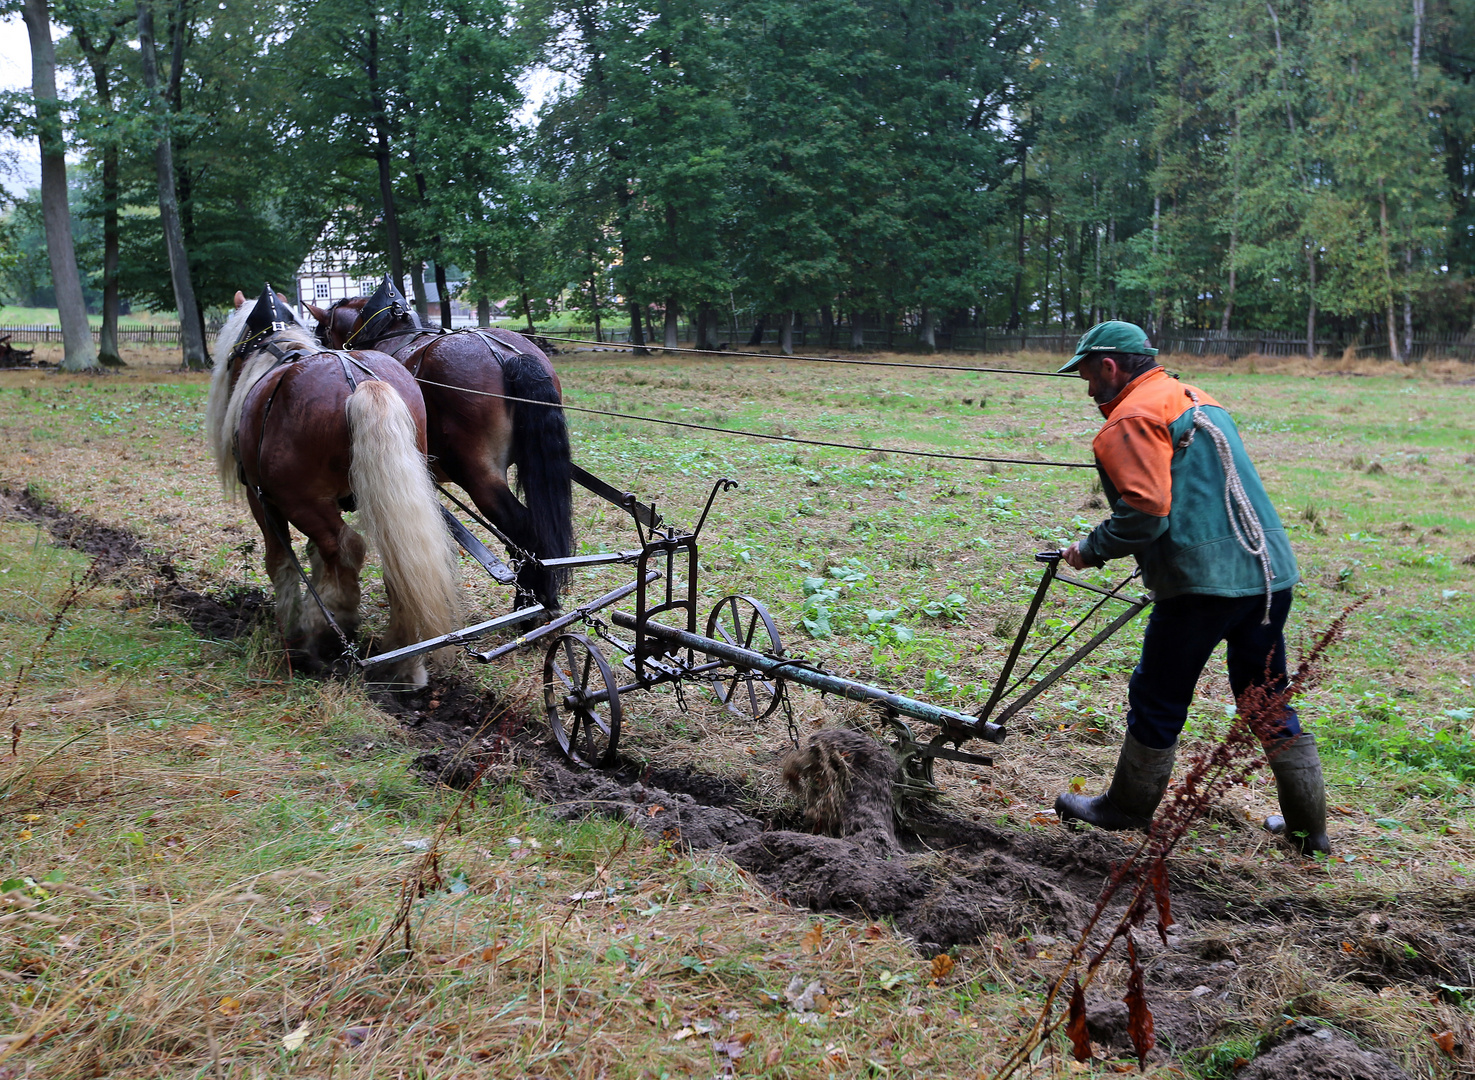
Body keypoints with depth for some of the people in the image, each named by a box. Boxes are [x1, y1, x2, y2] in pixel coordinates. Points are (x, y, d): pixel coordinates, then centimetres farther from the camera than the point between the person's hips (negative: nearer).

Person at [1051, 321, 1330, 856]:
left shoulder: (1132, 418, -8)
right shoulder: (1197, 400, 21)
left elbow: (1145, 513, -20)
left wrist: (1092, 549, -6)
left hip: (1202, 581, -9)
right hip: (1268, 571, 9)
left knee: (1157, 702, 8)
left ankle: (1128, 808, 23)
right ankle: (1308, 827, 24)